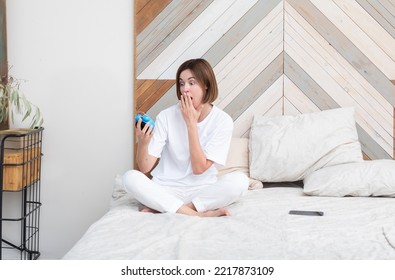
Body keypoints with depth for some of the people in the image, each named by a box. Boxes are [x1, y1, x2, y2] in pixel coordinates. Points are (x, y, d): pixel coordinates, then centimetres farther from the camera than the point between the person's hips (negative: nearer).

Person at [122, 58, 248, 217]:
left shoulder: (223, 121, -8)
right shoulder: (166, 116, -7)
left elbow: (199, 168, -14)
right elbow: (145, 168, -9)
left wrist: (191, 124, -17)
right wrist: (142, 143, -30)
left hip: (202, 190, 0)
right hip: (166, 190, 0)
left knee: (240, 181, -28)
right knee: (130, 178, -27)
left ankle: (162, 207, -23)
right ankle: (197, 214, -27)